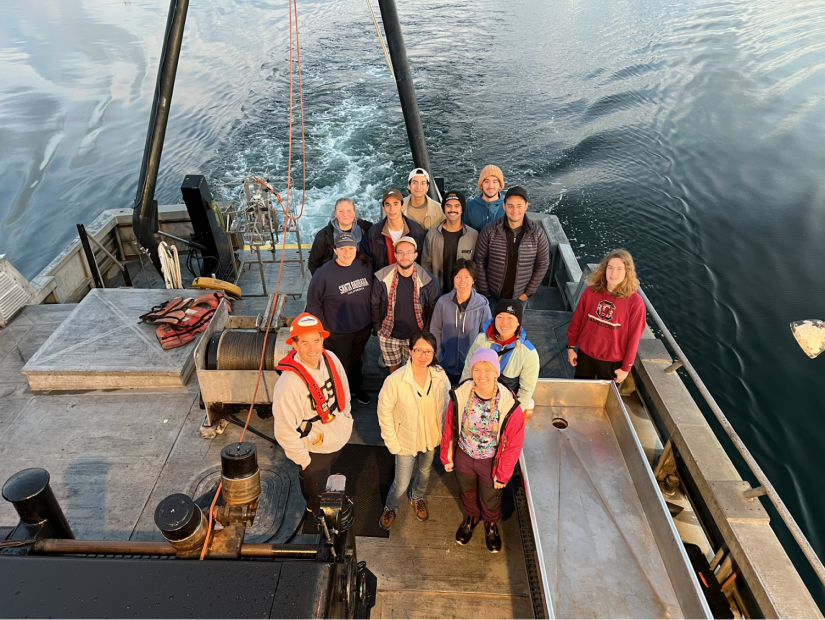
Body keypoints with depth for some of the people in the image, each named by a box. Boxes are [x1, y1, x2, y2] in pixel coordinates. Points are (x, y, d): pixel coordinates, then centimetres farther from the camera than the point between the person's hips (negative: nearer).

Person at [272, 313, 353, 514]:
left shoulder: (330, 359, -18)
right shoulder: (289, 383, -36)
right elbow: (285, 432, -28)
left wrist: (347, 418, 10)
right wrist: (304, 461, -17)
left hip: (340, 437, 5)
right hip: (314, 449, -5)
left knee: (329, 476, 35)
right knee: (316, 490, 24)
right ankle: (317, 513, 56)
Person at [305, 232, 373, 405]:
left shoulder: (365, 266, -9)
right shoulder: (324, 274, -21)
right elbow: (313, 303, -11)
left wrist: (373, 319, 9)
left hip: (363, 327, 4)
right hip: (338, 332, -4)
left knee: (356, 359, 27)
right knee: (341, 366, 13)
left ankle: (355, 387, 52)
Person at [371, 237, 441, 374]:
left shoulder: (427, 279, -13)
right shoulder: (382, 277, -13)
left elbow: (434, 308, -1)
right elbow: (374, 305, 0)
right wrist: (378, 328, 2)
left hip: (416, 337, 0)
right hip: (389, 336, 1)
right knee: (393, 370, 18)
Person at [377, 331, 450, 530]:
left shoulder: (440, 376, -19)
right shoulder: (395, 381, -30)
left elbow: (445, 406, -2)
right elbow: (384, 412, -17)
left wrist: (444, 433, 2)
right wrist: (393, 443, -12)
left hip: (431, 438, 4)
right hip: (406, 441, -3)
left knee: (425, 472, 29)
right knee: (401, 485, 13)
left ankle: (417, 498, 62)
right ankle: (390, 508, 48)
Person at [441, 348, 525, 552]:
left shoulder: (509, 405, -29)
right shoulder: (460, 395, -25)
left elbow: (514, 443, -16)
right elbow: (449, 428, -8)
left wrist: (503, 474, -7)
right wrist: (446, 456, 2)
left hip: (491, 462, -1)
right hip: (463, 457, 2)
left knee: (490, 499, 26)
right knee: (467, 492, 30)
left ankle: (491, 525, 60)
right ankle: (471, 517, 63)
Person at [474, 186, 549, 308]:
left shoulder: (537, 234, -11)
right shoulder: (489, 231, -13)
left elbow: (542, 265, -1)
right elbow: (480, 261, -7)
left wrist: (528, 292, -2)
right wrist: (484, 292, -6)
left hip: (520, 298, 1)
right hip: (492, 296, 0)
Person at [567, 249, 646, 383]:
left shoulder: (635, 302, -18)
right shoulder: (591, 292, -10)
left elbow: (634, 337, -12)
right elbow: (576, 321, 0)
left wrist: (626, 367, -7)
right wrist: (571, 346, 5)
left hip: (612, 361, -2)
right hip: (585, 354, 2)